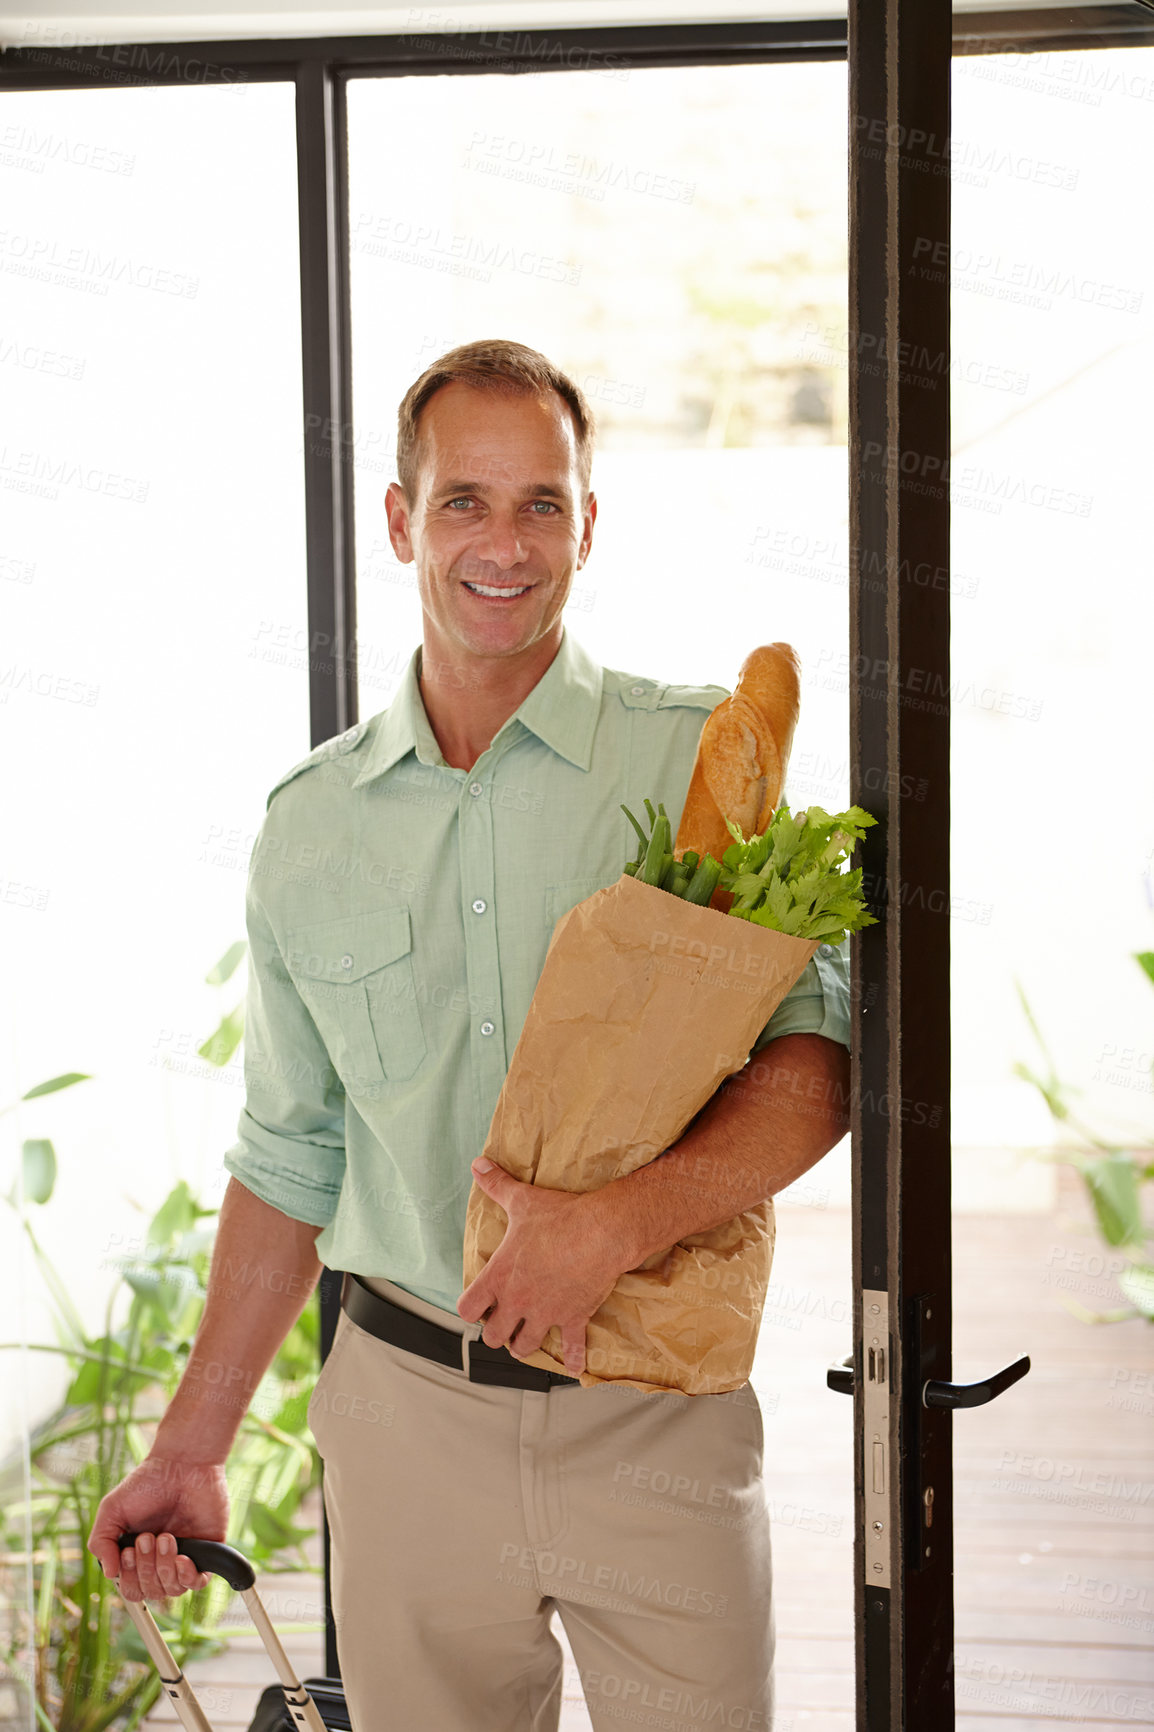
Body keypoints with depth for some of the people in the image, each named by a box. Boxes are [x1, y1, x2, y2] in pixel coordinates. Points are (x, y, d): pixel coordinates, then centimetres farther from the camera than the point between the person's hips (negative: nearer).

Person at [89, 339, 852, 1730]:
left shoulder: (704, 758, -4)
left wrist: (617, 1221, -26)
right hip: (411, 1409, 2)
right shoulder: (308, 826, 6)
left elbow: (814, 1067, -10)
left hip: (655, 1418, -2)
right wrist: (194, 1442, 14)